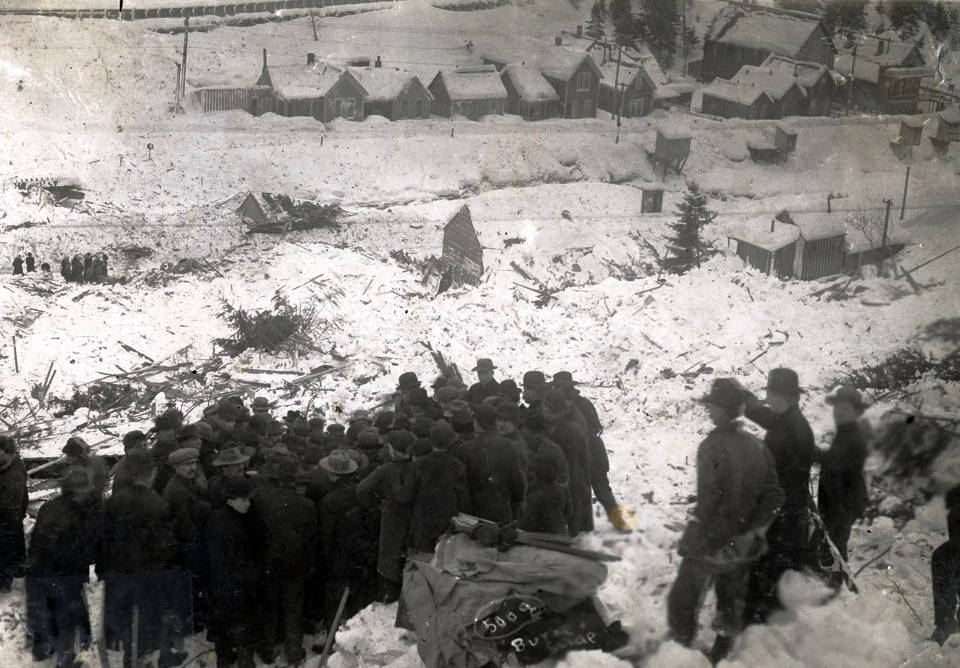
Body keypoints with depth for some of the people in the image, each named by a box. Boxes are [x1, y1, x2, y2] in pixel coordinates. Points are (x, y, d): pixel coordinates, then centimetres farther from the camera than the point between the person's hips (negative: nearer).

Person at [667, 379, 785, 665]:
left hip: (709, 545, -6)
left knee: (683, 599, 10)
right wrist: (754, 531, 7)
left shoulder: (712, 446, -20)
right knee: (731, 601, 20)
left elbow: (707, 501, -23)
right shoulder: (757, 447, 0)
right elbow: (774, 495, 3)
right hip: (742, 546, 6)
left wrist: (690, 542, -14)